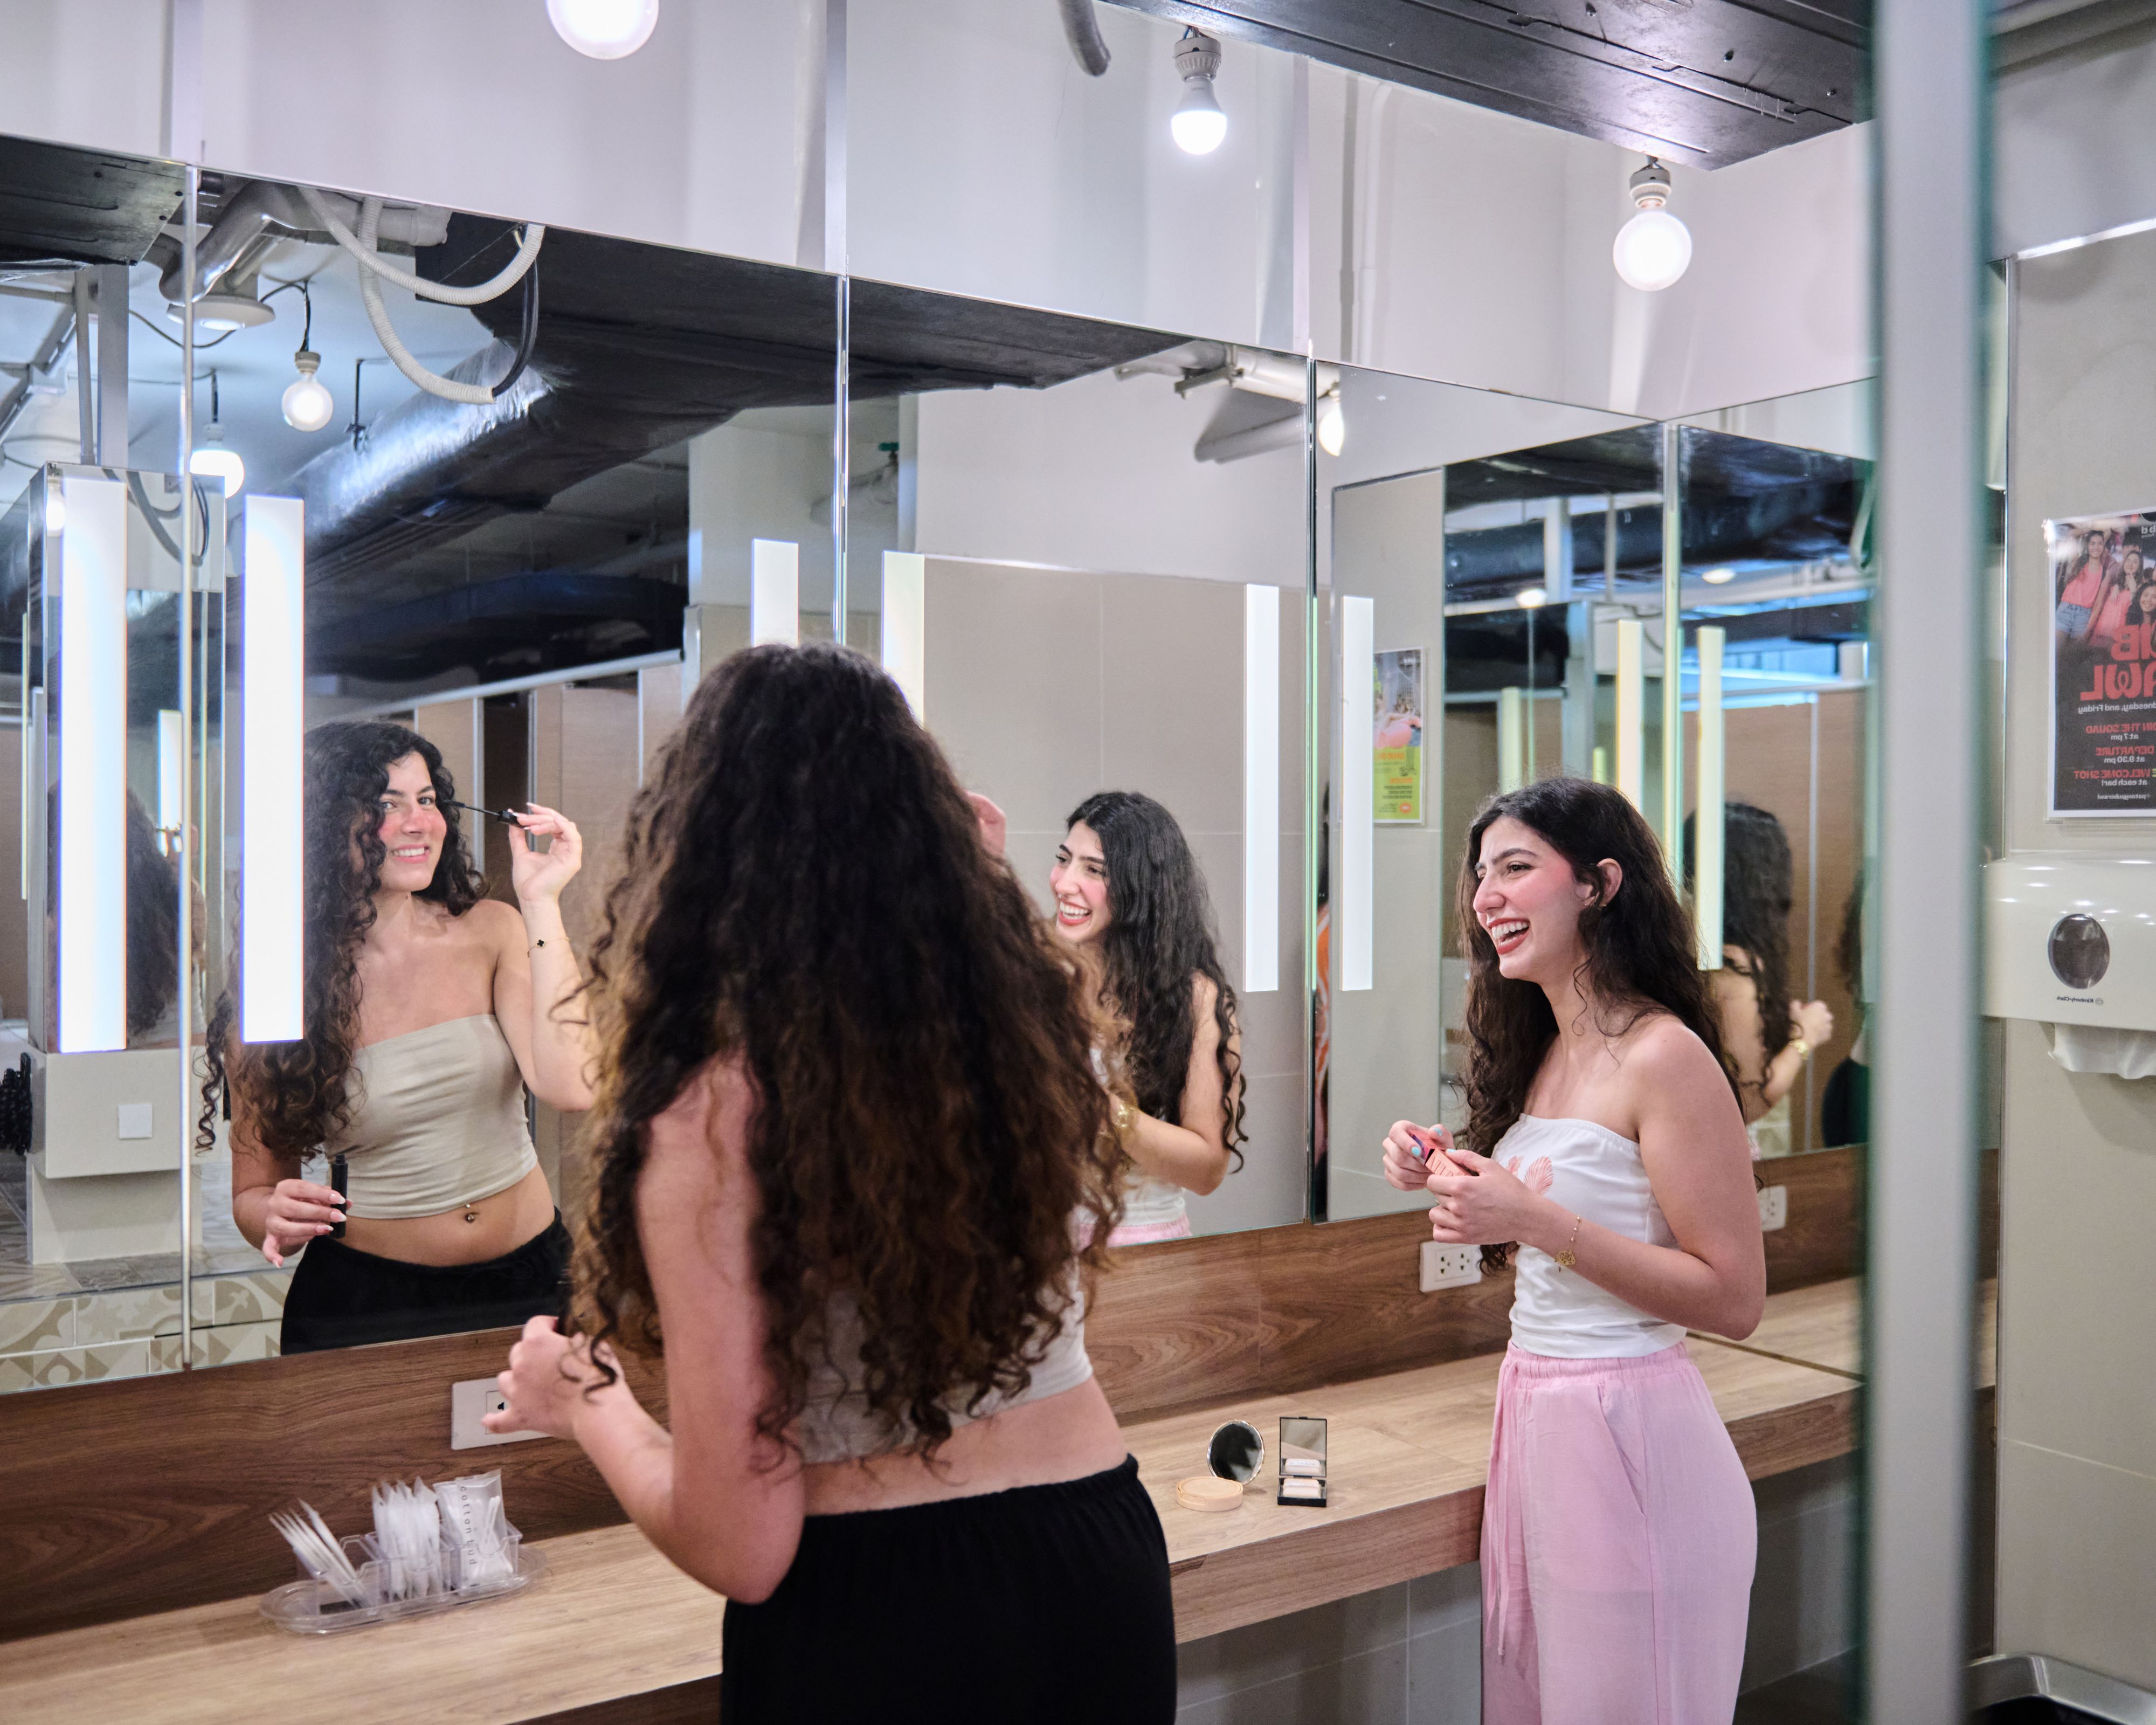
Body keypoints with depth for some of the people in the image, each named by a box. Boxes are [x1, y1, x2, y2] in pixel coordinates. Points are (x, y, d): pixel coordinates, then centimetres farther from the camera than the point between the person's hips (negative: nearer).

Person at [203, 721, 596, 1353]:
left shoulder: (490, 933, 0)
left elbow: (570, 1085, -17)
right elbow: (254, 1188, 7)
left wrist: (540, 902, -14)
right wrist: (281, 1219, -16)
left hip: (527, 1281, 1)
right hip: (363, 1305, -1)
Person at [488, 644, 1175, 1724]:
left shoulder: (715, 1115, -21)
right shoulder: (1036, 1011, -8)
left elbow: (739, 1547, -18)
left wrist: (581, 1402, 2)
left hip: (879, 1619, -4)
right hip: (1103, 1565, 4)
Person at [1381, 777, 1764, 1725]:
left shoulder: (1664, 1054, -16)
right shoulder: (1541, 1050, 9)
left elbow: (1733, 1300, -18)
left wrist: (1535, 1218, -23)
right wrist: (1452, 1179, 2)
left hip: (1628, 1429, -8)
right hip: (1532, 1416, 8)